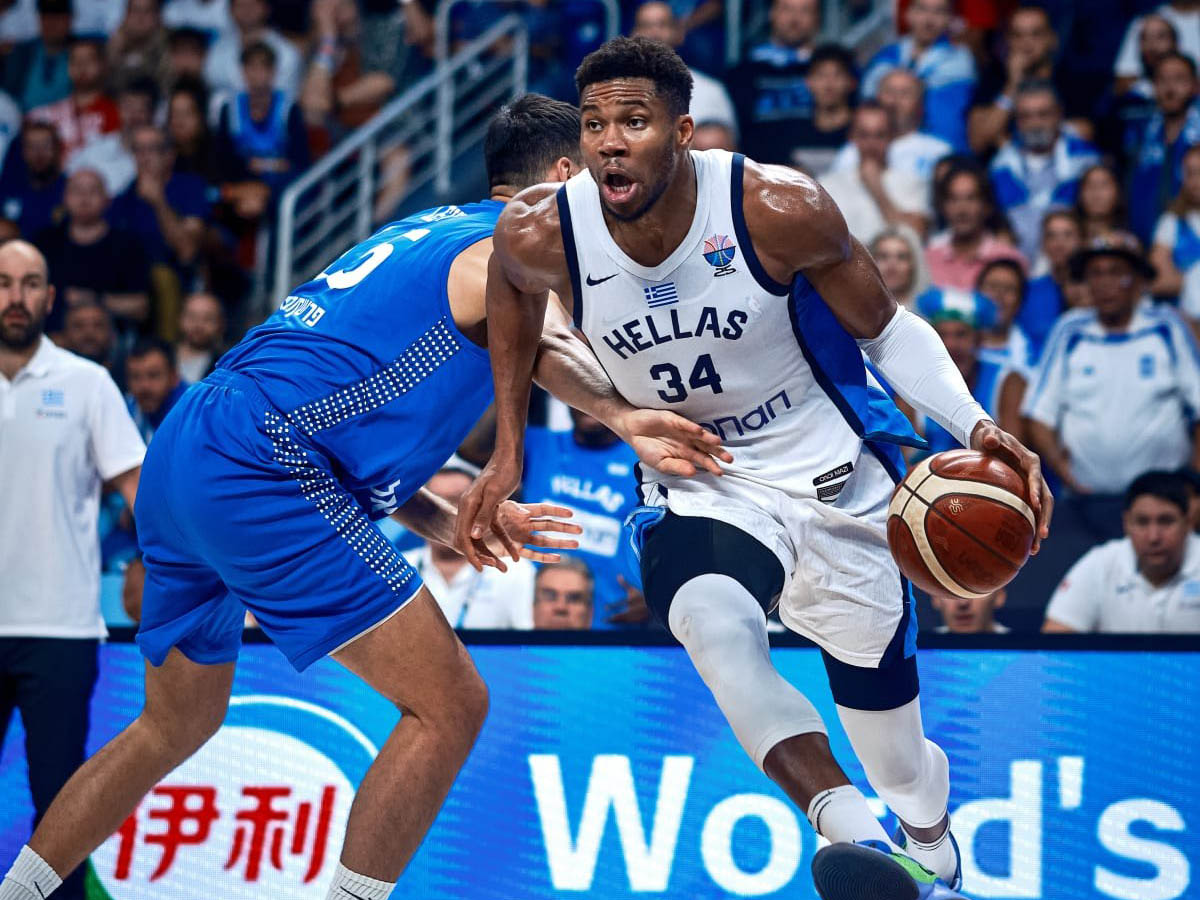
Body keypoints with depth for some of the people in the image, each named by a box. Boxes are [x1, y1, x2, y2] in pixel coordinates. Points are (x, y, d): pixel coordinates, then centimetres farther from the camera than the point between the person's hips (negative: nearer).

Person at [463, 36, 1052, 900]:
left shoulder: (779, 209, -24)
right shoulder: (542, 235, -18)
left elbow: (887, 329, -9)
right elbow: (513, 280, 9)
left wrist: (975, 424, -25)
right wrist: (510, 450, 9)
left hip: (836, 483, 0)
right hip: (698, 492, 1)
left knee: (896, 757, 12)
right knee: (713, 624, -37)